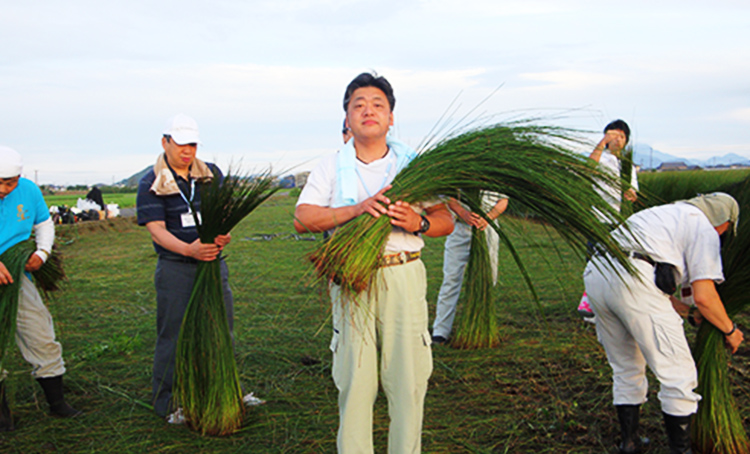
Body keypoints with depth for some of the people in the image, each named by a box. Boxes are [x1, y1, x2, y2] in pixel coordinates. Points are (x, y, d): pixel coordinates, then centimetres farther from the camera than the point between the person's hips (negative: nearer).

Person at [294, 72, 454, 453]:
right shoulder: (331, 167, 10)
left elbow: (446, 221, 9)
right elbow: (302, 219, -3)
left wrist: (419, 222, -13)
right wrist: (357, 208, -16)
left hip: (404, 275, 1)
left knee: (409, 377, 2)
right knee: (354, 379, 1)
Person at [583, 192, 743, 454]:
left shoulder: (667, 214, 35)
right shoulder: (704, 228, 10)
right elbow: (703, 296, 2)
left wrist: (684, 309, 48)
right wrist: (730, 330, 19)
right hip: (634, 280, -9)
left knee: (625, 369, 23)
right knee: (678, 374, 4)